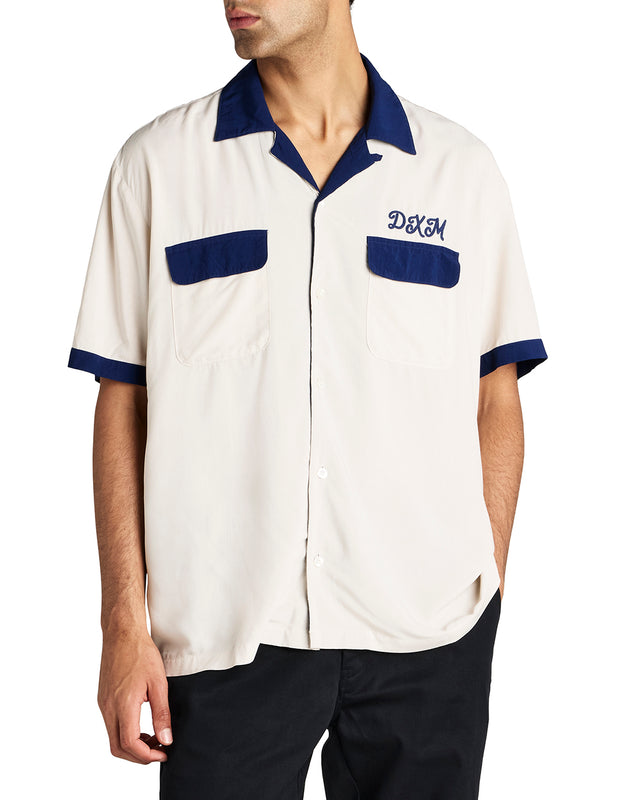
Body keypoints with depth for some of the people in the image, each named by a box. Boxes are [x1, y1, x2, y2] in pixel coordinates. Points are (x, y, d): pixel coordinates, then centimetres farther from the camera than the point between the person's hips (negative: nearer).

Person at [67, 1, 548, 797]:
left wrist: (487, 592, 0)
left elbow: (496, 398, 7)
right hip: (226, 634, 0)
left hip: (427, 637, 1)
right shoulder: (158, 162, 3)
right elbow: (123, 404, 2)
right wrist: (125, 624, -2)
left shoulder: (460, 168, 5)